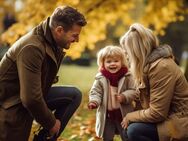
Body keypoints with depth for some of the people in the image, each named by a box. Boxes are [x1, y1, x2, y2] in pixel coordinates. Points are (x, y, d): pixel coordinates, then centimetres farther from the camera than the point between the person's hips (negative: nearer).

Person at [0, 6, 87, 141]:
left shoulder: (54, 43, -1)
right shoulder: (32, 48, -30)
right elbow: (30, 98, -32)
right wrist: (51, 123, -17)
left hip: (34, 96, 9)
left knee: (74, 95, -2)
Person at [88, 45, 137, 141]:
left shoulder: (126, 77, -7)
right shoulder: (100, 79, -7)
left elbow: (133, 91, -6)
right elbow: (95, 92, -5)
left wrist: (124, 96, -25)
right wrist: (94, 101, -24)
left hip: (123, 114, 0)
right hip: (106, 115, 1)